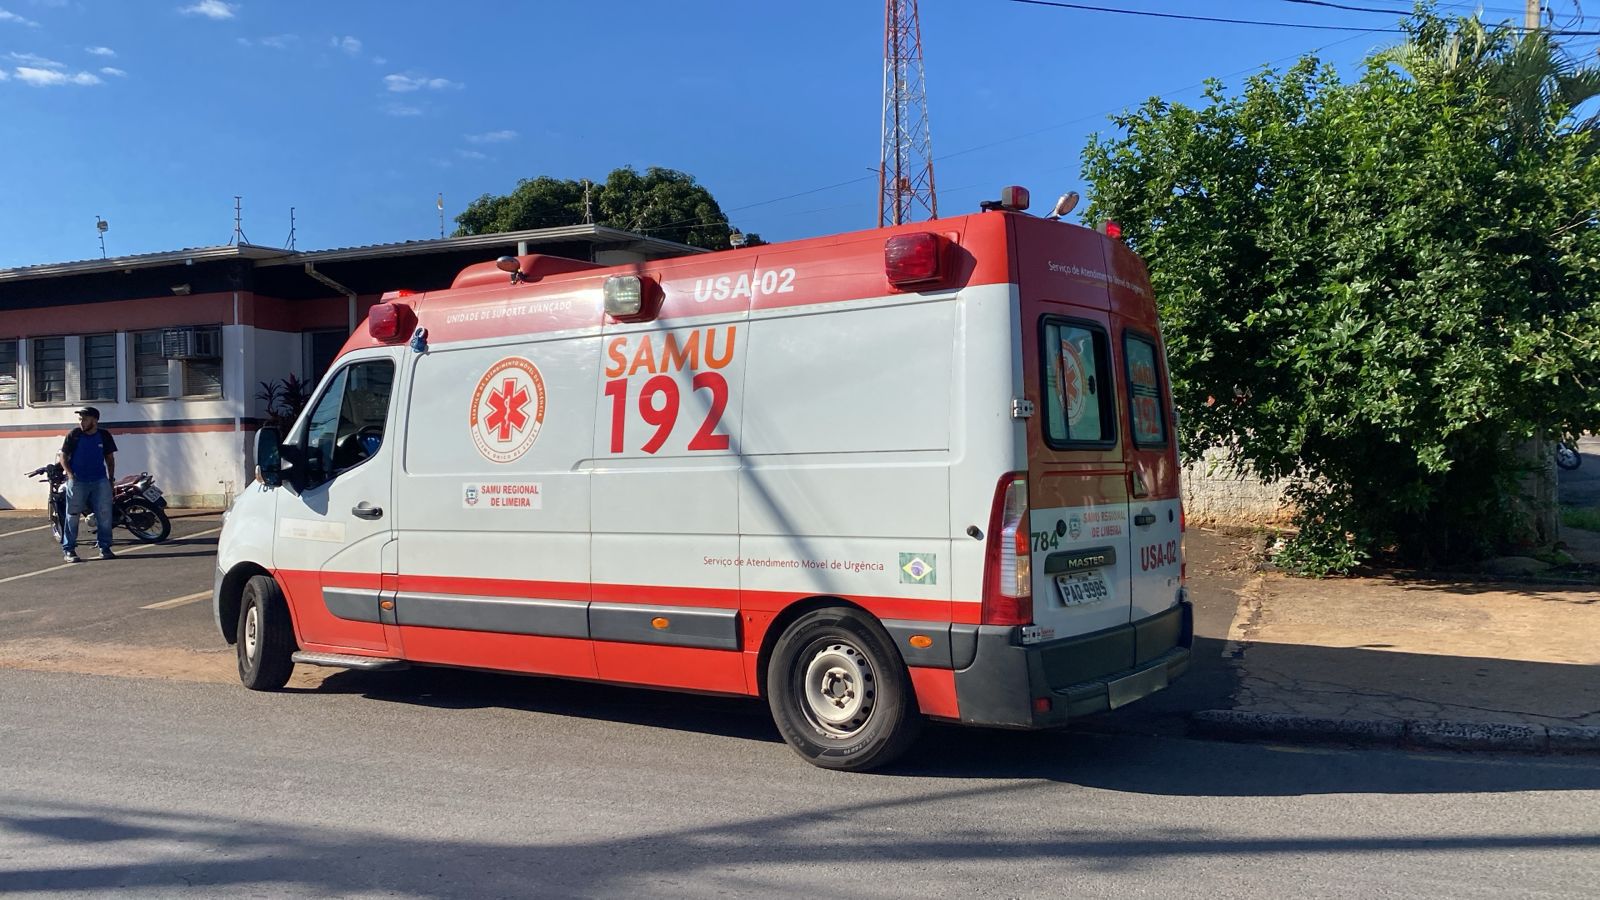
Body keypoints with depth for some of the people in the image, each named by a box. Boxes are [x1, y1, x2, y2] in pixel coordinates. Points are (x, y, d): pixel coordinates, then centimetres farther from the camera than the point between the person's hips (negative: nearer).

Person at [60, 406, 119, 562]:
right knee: (72, 516, -1)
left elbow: (109, 458, 13)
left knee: (105, 515, 1)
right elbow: (63, 457, 2)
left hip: (100, 481, 2)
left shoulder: (104, 436, 4)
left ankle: (104, 547, 10)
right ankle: (68, 550, 4)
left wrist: (111, 478, 7)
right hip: (77, 481, -2)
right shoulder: (73, 435, -2)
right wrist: (70, 474, -10)